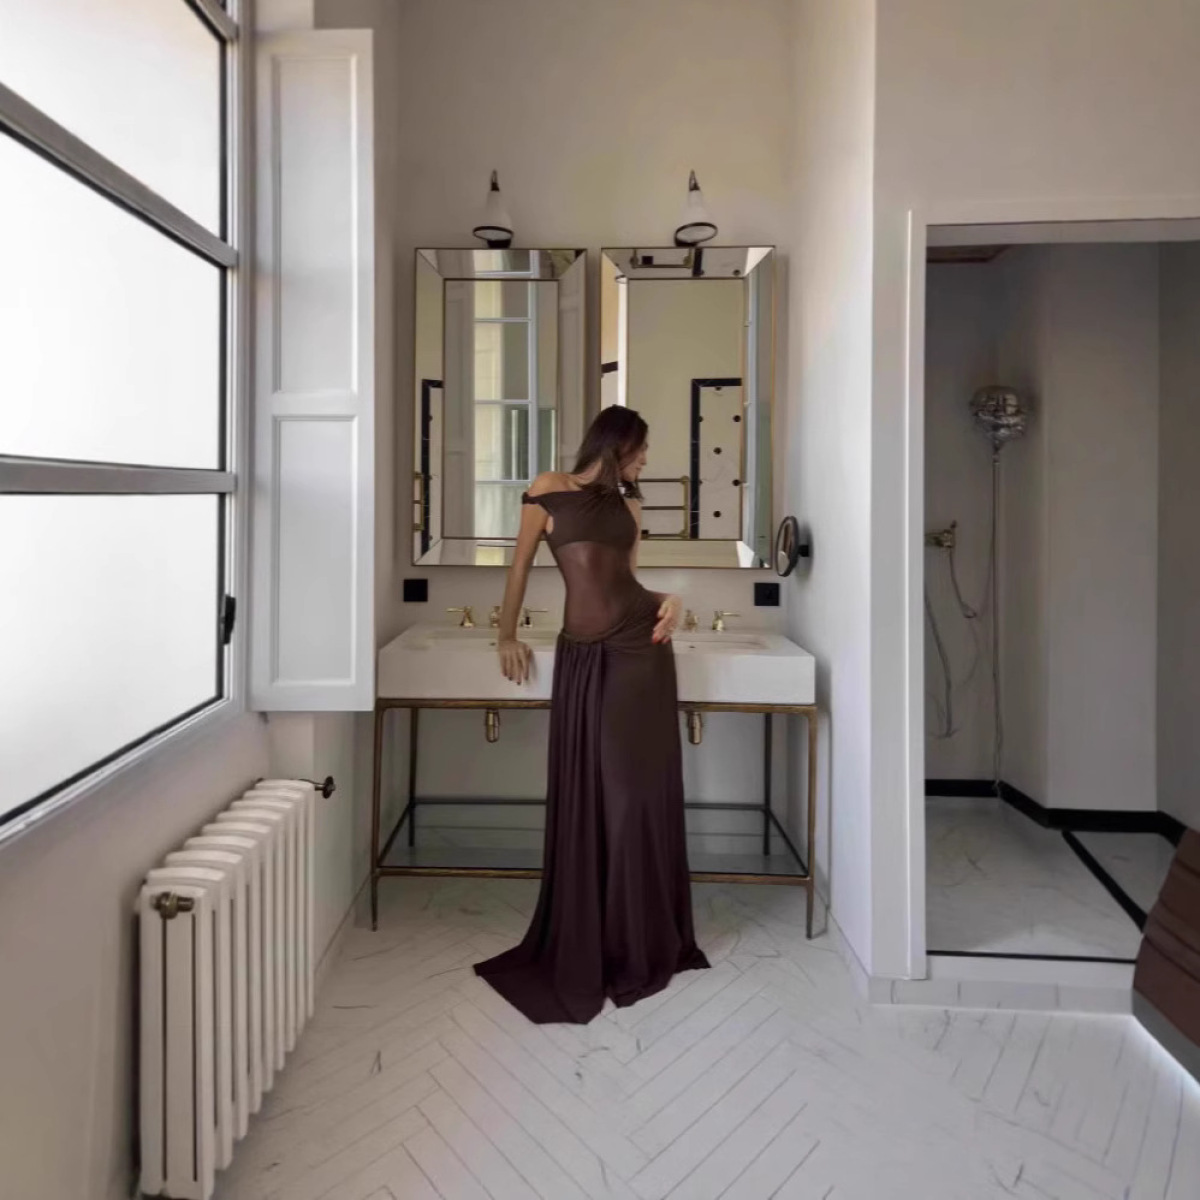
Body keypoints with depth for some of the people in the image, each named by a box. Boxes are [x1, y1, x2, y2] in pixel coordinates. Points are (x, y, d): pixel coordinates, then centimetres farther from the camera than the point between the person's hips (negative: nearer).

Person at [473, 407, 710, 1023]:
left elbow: (627, 578, 14)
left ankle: (639, 944, 20)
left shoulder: (629, 505, 14)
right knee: (584, 795, 6)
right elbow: (521, 564, 8)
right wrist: (507, 634, 10)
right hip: (581, 655, -2)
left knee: (636, 789, 4)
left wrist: (668, 598, -4)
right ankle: (583, 942, 25)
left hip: (638, 647, 2)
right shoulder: (549, 488, 5)